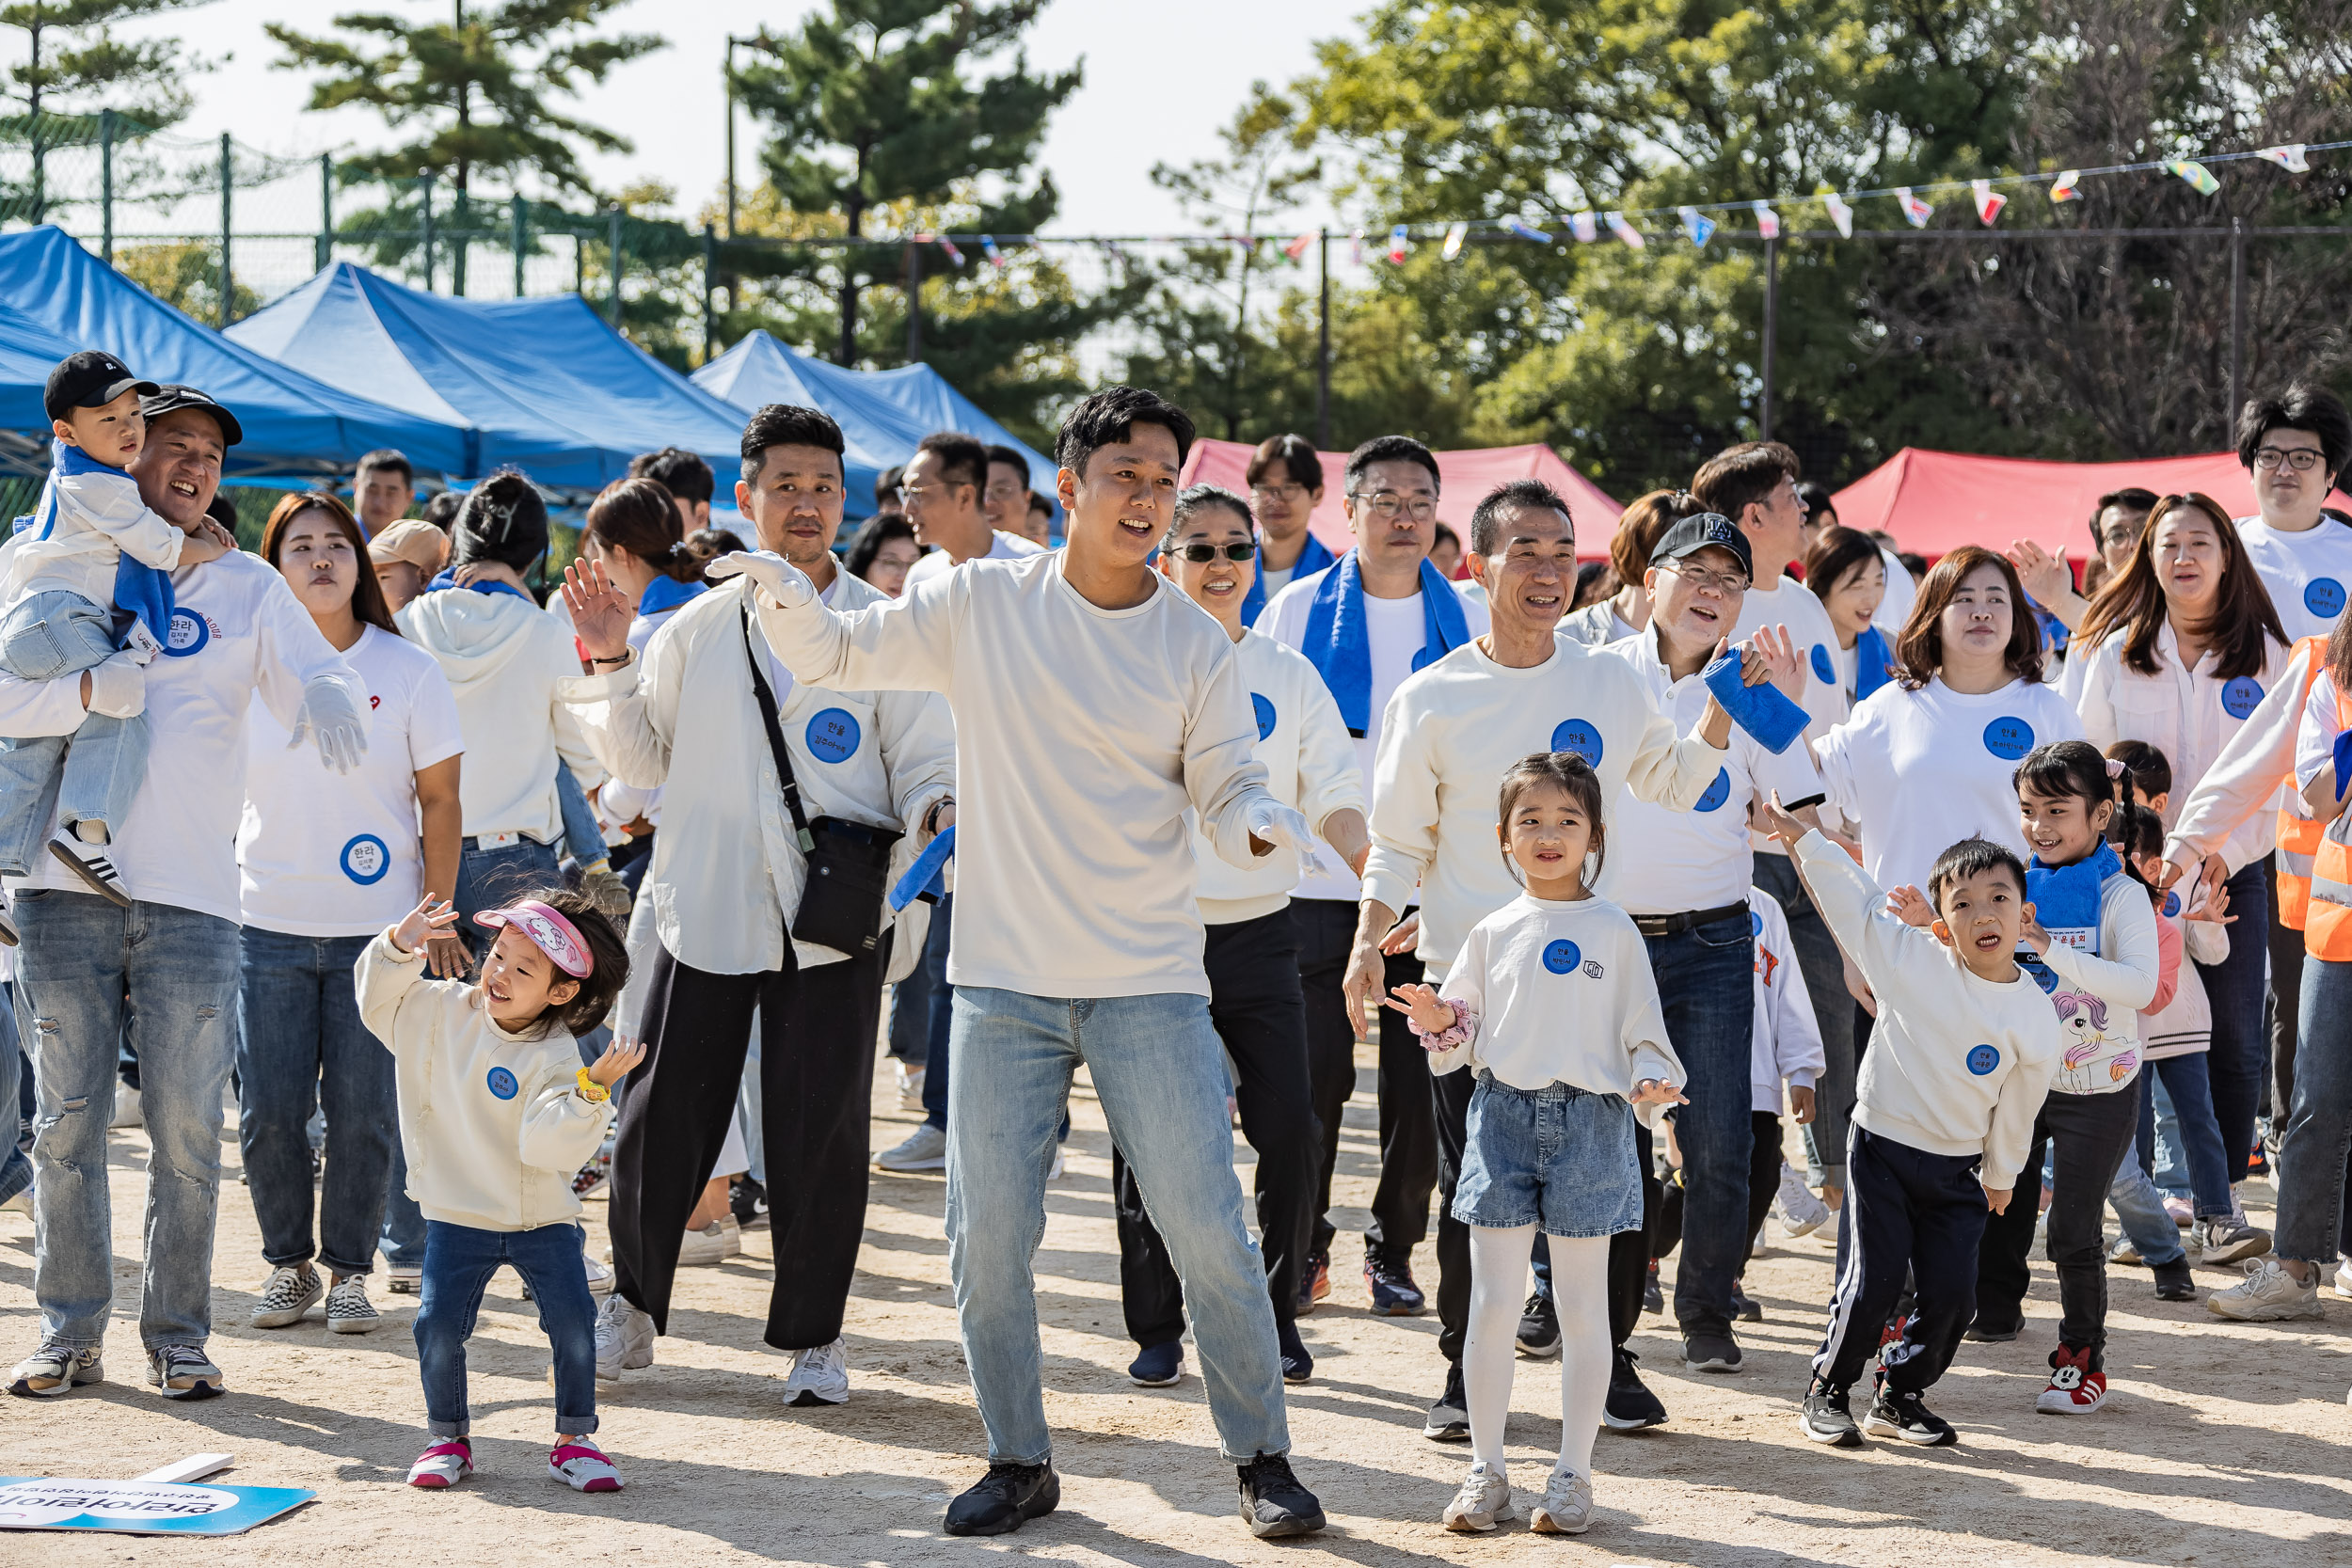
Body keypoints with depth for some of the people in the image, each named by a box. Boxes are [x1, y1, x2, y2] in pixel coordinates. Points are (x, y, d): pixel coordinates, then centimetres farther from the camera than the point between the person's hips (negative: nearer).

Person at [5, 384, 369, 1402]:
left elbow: (313, 672, -1)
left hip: (191, 897, 0)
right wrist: (93, 687, -25)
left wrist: (330, 697, -25)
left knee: (188, 1130, 1)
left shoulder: (247, 586, 11)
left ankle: (177, 1337, 10)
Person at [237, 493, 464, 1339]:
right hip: (267, 923, 1)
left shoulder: (409, 670, -1)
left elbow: (440, 802, 2)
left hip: (378, 930, -1)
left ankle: (349, 1268, 16)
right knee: (268, 1112, 1)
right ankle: (287, 1262, 18)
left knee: (363, 1114, 0)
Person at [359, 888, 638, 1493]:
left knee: (574, 1324, -9)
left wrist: (590, 1090, -40)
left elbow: (550, 1145, -26)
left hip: (542, 1218, -2)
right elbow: (378, 999, 7)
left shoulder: (556, 1058, -16)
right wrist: (397, 949, -11)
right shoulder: (443, 1011, -2)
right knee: (438, 1327, -7)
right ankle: (448, 1438, 15)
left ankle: (574, 1441, 9)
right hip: (457, 1214, 2)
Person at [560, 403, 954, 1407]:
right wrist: (610, 664, 1)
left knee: (820, 1136, 0)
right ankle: (635, 1304, 25)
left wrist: (939, 812, -17)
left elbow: (924, 762, 4)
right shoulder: (698, 627, 9)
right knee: (660, 1121, 5)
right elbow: (641, 760, 15)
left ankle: (814, 1334, 16)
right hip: (706, 909, 2)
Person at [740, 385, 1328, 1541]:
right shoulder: (983, 604, 1)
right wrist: (782, 594, -15)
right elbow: (835, 653, 6)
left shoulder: (1198, 645, 1)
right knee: (986, 1239, 2)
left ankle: (1262, 1457, 15)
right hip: (1005, 978, 1)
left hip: (1149, 981, -1)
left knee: (1208, 1231, -2)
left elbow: (1228, 793, 1)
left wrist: (1266, 827, -22)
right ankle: (1019, 1462, 20)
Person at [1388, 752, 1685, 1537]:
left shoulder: (1614, 931, 2)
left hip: (1590, 1119, -2)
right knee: (1492, 1302, 2)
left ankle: (1573, 1474, 12)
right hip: (1503, 1114, 2)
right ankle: (1485, 1468, 12)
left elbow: (1643, 1031, 3)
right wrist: (1439, 1023, -9)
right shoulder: (1493, 934, 8)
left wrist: (1652, 1083, -15)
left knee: (1582, 1308, 4)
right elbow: (1464, 1033, 12)